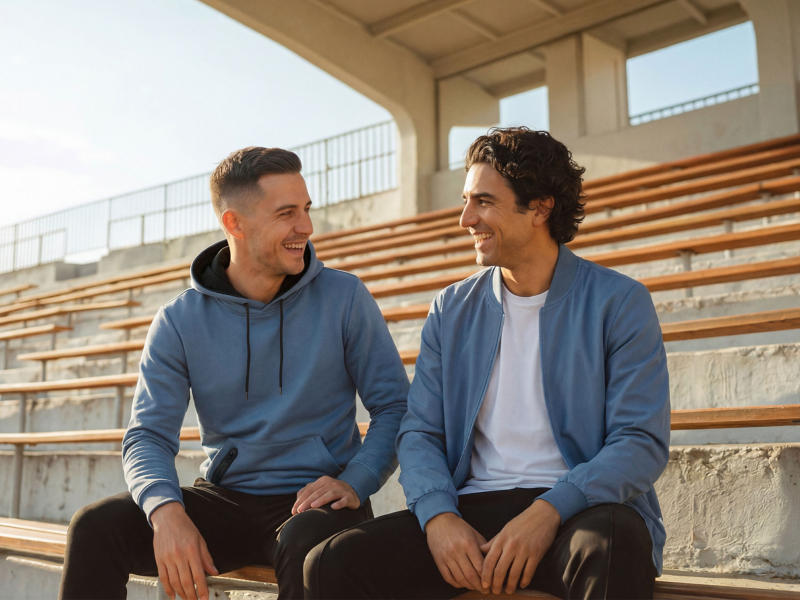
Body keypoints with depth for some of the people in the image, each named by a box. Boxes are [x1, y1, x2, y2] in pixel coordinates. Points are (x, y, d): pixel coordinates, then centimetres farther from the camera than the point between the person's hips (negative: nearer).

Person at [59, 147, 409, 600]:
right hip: (223, 500, 3)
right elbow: (149, 436, -3)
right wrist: (166, 510, -25)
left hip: (312, 499, -2)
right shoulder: (180, 321, 1)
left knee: (307, 544, -37)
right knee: (95, 526, -19)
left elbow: (395, 408, -1)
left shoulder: (345, 298, -2)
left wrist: (354, 482, -19)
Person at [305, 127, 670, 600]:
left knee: (612, 548, -39)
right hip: (473, 507, 3)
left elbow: (643, 443, -6)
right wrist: (438, 516, -12)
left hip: (579, 508, -3)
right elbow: (419, 433, 9)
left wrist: (548, 512, -21)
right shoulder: (451, 312, 13)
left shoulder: (620, 302, 1)